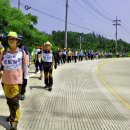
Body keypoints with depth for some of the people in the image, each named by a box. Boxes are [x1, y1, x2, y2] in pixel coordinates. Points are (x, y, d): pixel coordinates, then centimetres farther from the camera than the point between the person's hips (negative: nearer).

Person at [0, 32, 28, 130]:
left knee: (15, 102, -6)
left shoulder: (21, 52, -3)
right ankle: (12, 114, 39)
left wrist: (25, 78, 4)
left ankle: (14, 122, 0)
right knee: (9, 101, 17)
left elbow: (25, 66, 2)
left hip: (16, 80, -3)